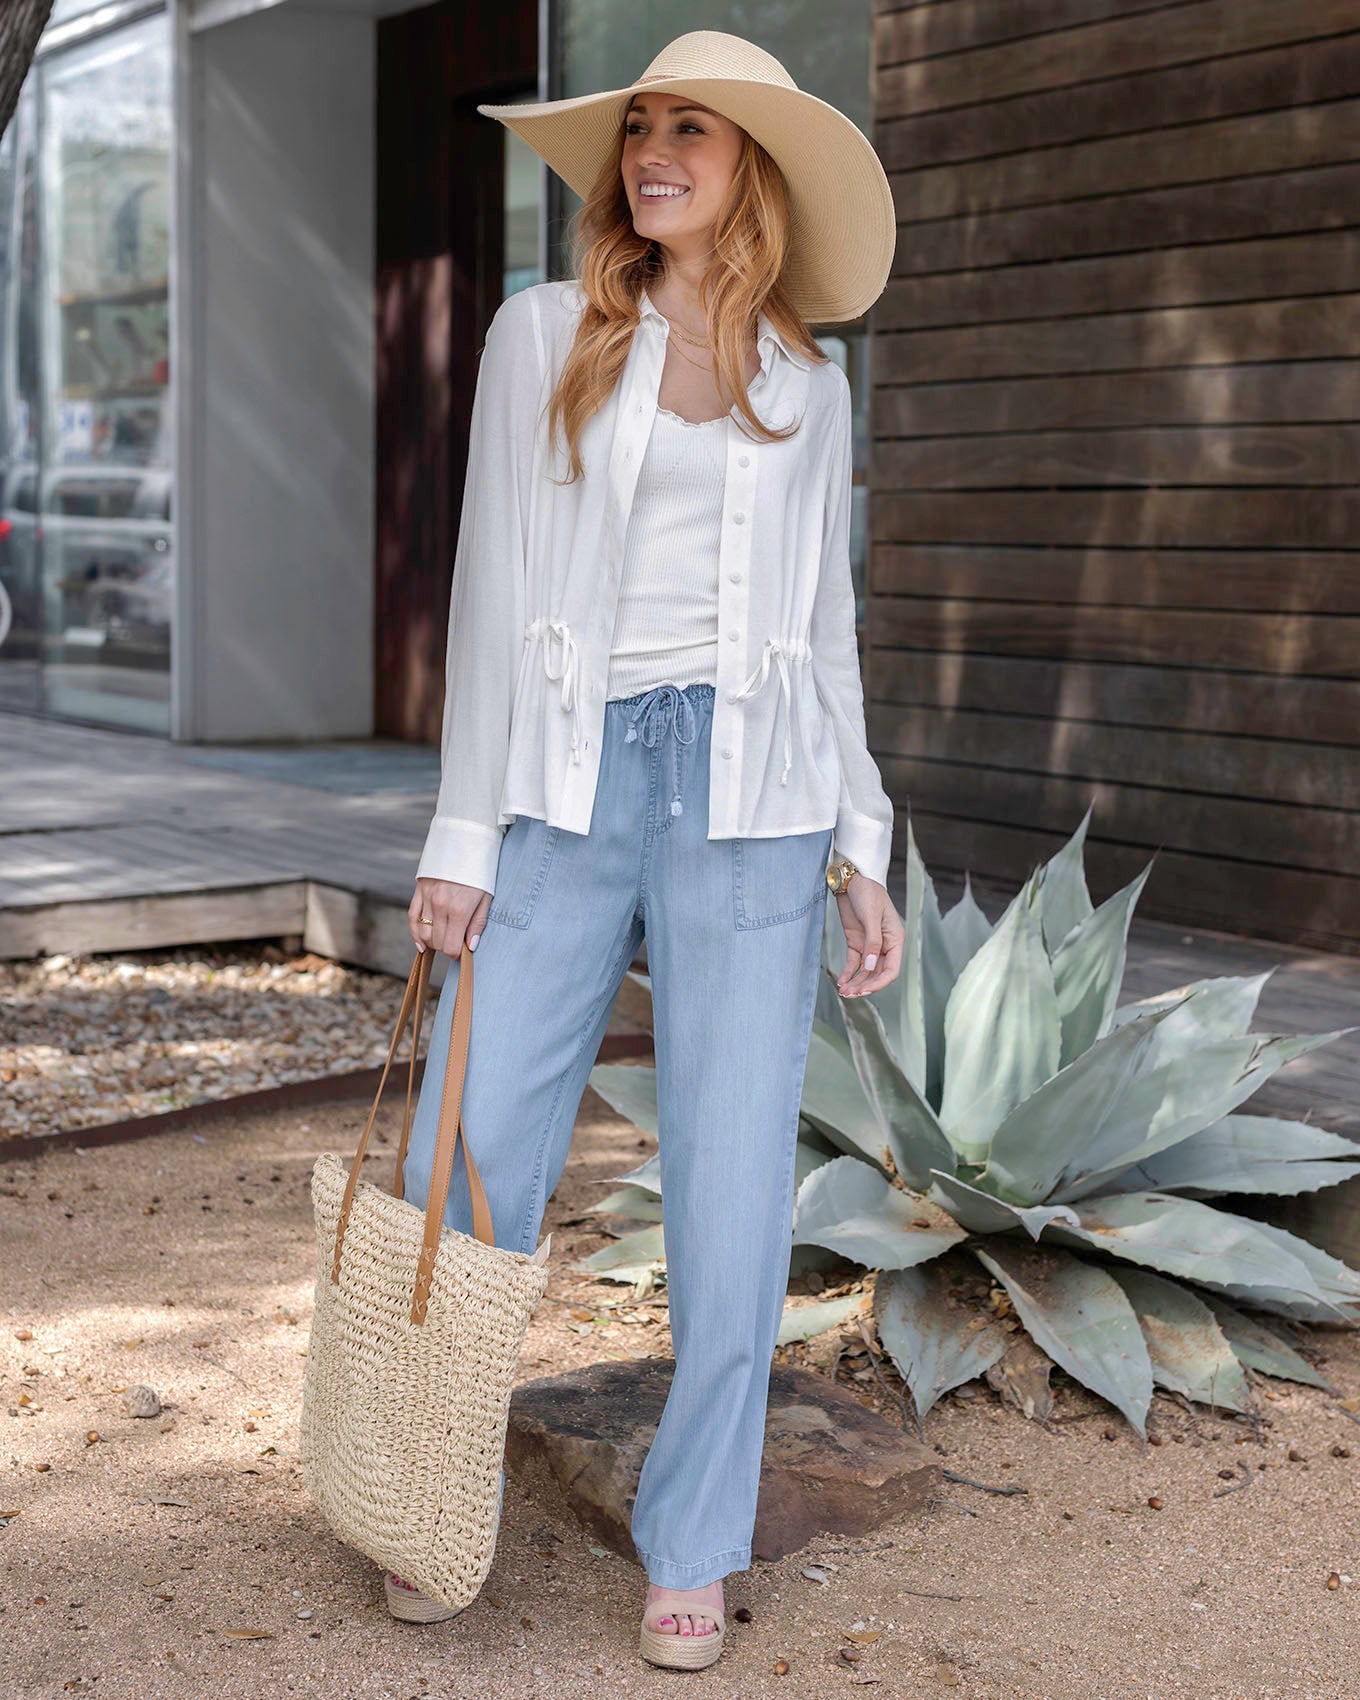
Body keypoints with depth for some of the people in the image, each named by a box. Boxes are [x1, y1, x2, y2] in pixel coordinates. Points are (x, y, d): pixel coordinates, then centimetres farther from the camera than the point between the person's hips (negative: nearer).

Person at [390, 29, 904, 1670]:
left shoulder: (806, 385, 12)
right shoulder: (544, 335, 6)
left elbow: (823, 625, 15)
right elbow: (493, 584, 3)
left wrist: (865, 851, 8)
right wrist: (464, 831, -2)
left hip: (746, 798, 1)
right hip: (569, 783, -1)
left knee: (733, 1193, 1)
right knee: (466, 1175, -1)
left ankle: (690, 1544, 19)